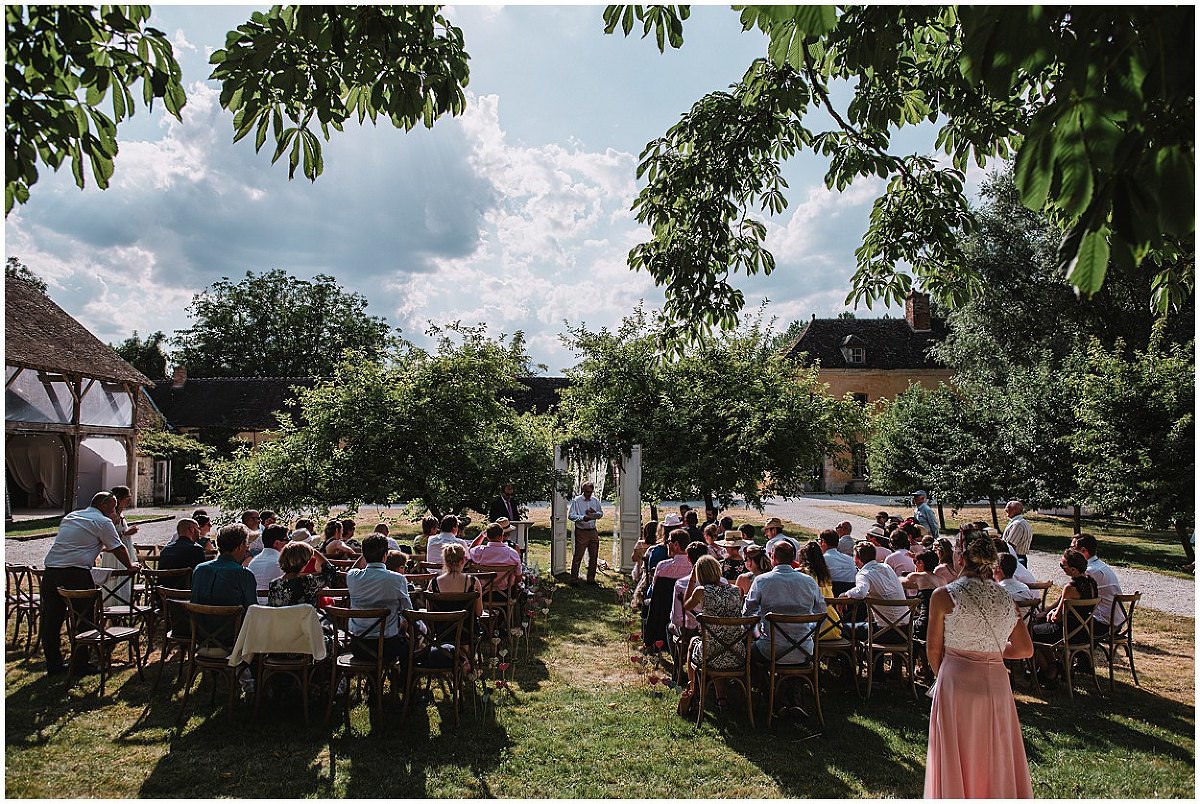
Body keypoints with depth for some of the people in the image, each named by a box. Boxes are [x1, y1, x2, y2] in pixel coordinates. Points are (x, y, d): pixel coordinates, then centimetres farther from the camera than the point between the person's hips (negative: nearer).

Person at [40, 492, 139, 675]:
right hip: (76, 574, -7)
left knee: (51, 621, 13)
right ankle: (79, 664, 11)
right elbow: (118, 549, 5)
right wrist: (130, 566, 21)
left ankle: (53, 664, 23)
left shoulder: (70, 516, 23)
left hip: (50, 572, 7)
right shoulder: (103, 522, 1)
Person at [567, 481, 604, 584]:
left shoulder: (595, 501, 10)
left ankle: (591, 578, 19)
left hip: (593, 532, 5)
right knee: (578, 556, -5)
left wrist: (594, 513, -4)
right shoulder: (576, 501, -4)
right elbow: (570, 515, -9)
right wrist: (583, 518, -23)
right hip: (581, 532, -5)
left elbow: (601, 513, 18)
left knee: (594, 556, 8)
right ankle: (574, 578, 3)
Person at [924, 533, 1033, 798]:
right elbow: (1025, 649, 7)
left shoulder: (943, 596, -9)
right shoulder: (1005, 598, 3)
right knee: (996, 760, 19)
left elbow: (933, 649, -3)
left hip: (957, 682, -4)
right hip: (997, 684, 4)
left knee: (957, 762, 10)